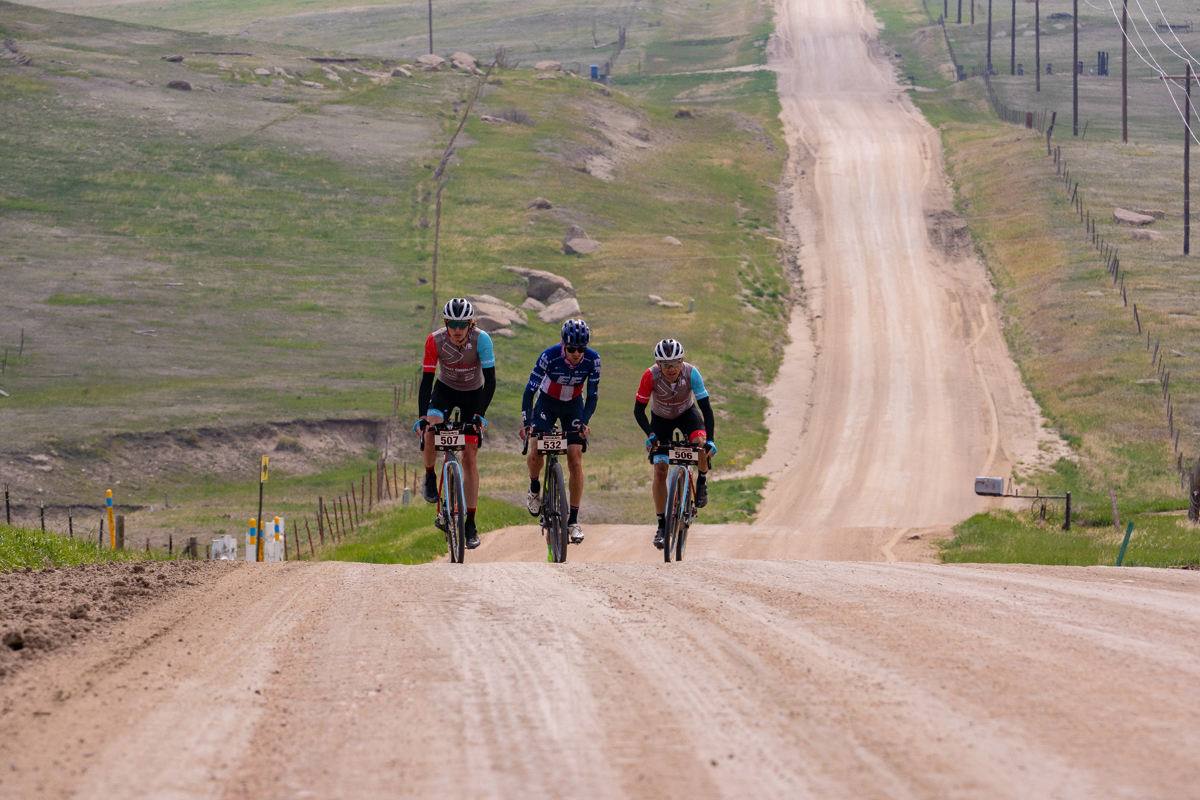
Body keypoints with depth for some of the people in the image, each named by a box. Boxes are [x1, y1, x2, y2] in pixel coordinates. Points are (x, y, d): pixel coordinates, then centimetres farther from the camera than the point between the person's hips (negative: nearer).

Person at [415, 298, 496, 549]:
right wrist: (422, 418, -32)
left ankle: (470, 525, 1)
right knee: (430, 433, -30)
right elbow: (426, 381, -22)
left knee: (470, 457, -5)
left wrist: (479, 415, -35)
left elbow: (490, 381, -27)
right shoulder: (435, 341, -24)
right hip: (445, 389, 1)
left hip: (473, 394, -1)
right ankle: (430, 476, 2)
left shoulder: (481, 340, -28)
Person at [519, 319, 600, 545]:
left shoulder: (592, 360, -24)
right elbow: (530, 390, -25)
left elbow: (592, 395, -15)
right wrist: (526, 422, -35)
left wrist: (584, 422, -29)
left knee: (575, 459, -11)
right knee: (536, 452, -18)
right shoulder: (549, 356, -29)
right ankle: (534, 488, 16)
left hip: (573, 405, 1)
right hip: (547, 402, -1)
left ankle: (573, 521, -5)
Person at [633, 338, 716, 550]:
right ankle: (662, 525, 3)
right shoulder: (651, 376, -32)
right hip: (661, 419, 0)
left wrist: (710, 440, -39)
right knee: (660, 472, -8)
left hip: (686, 413, 0)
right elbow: (638, 409, -23)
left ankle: (702, 481, -2)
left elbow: (706, 407, -30)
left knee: (700, 443, -32)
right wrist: (650, 435, -37)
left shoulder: (691, 373, -32)